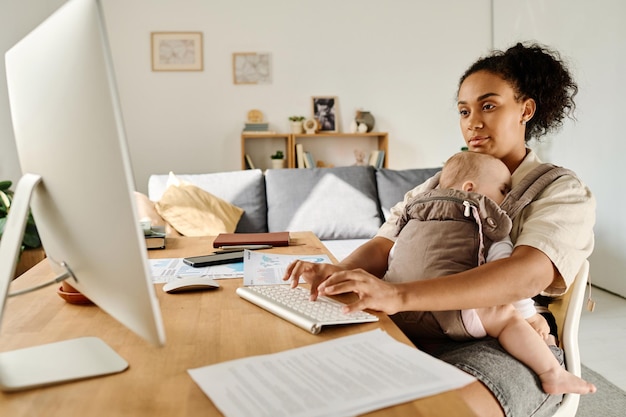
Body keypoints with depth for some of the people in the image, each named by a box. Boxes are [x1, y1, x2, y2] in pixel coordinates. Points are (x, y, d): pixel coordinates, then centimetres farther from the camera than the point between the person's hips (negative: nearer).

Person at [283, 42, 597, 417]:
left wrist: (398, 295, -35)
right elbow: (383, 245, 4)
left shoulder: (564, 193, -2)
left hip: (509, 347, -4)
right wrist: (341, 273, -22)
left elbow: (527, 274, -21)